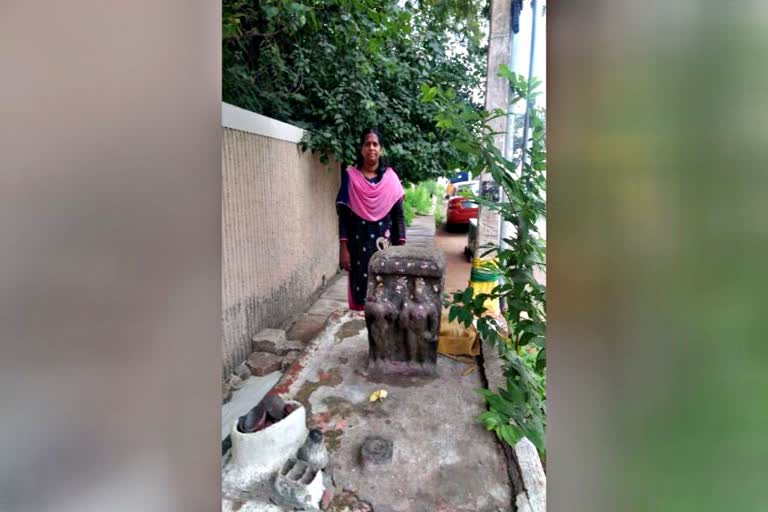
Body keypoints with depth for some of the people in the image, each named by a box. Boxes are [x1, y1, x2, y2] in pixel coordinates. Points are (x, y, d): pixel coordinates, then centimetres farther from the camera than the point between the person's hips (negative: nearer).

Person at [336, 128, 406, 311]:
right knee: (360, 288, 3)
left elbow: (398, 214, 3)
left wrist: (401, 247, -2)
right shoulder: (350, 176, -1)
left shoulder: (390, 177, 2)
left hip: (384, 243, 1)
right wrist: (343, 248, -7)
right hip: (359, 243, -1)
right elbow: (343, 215, -2)